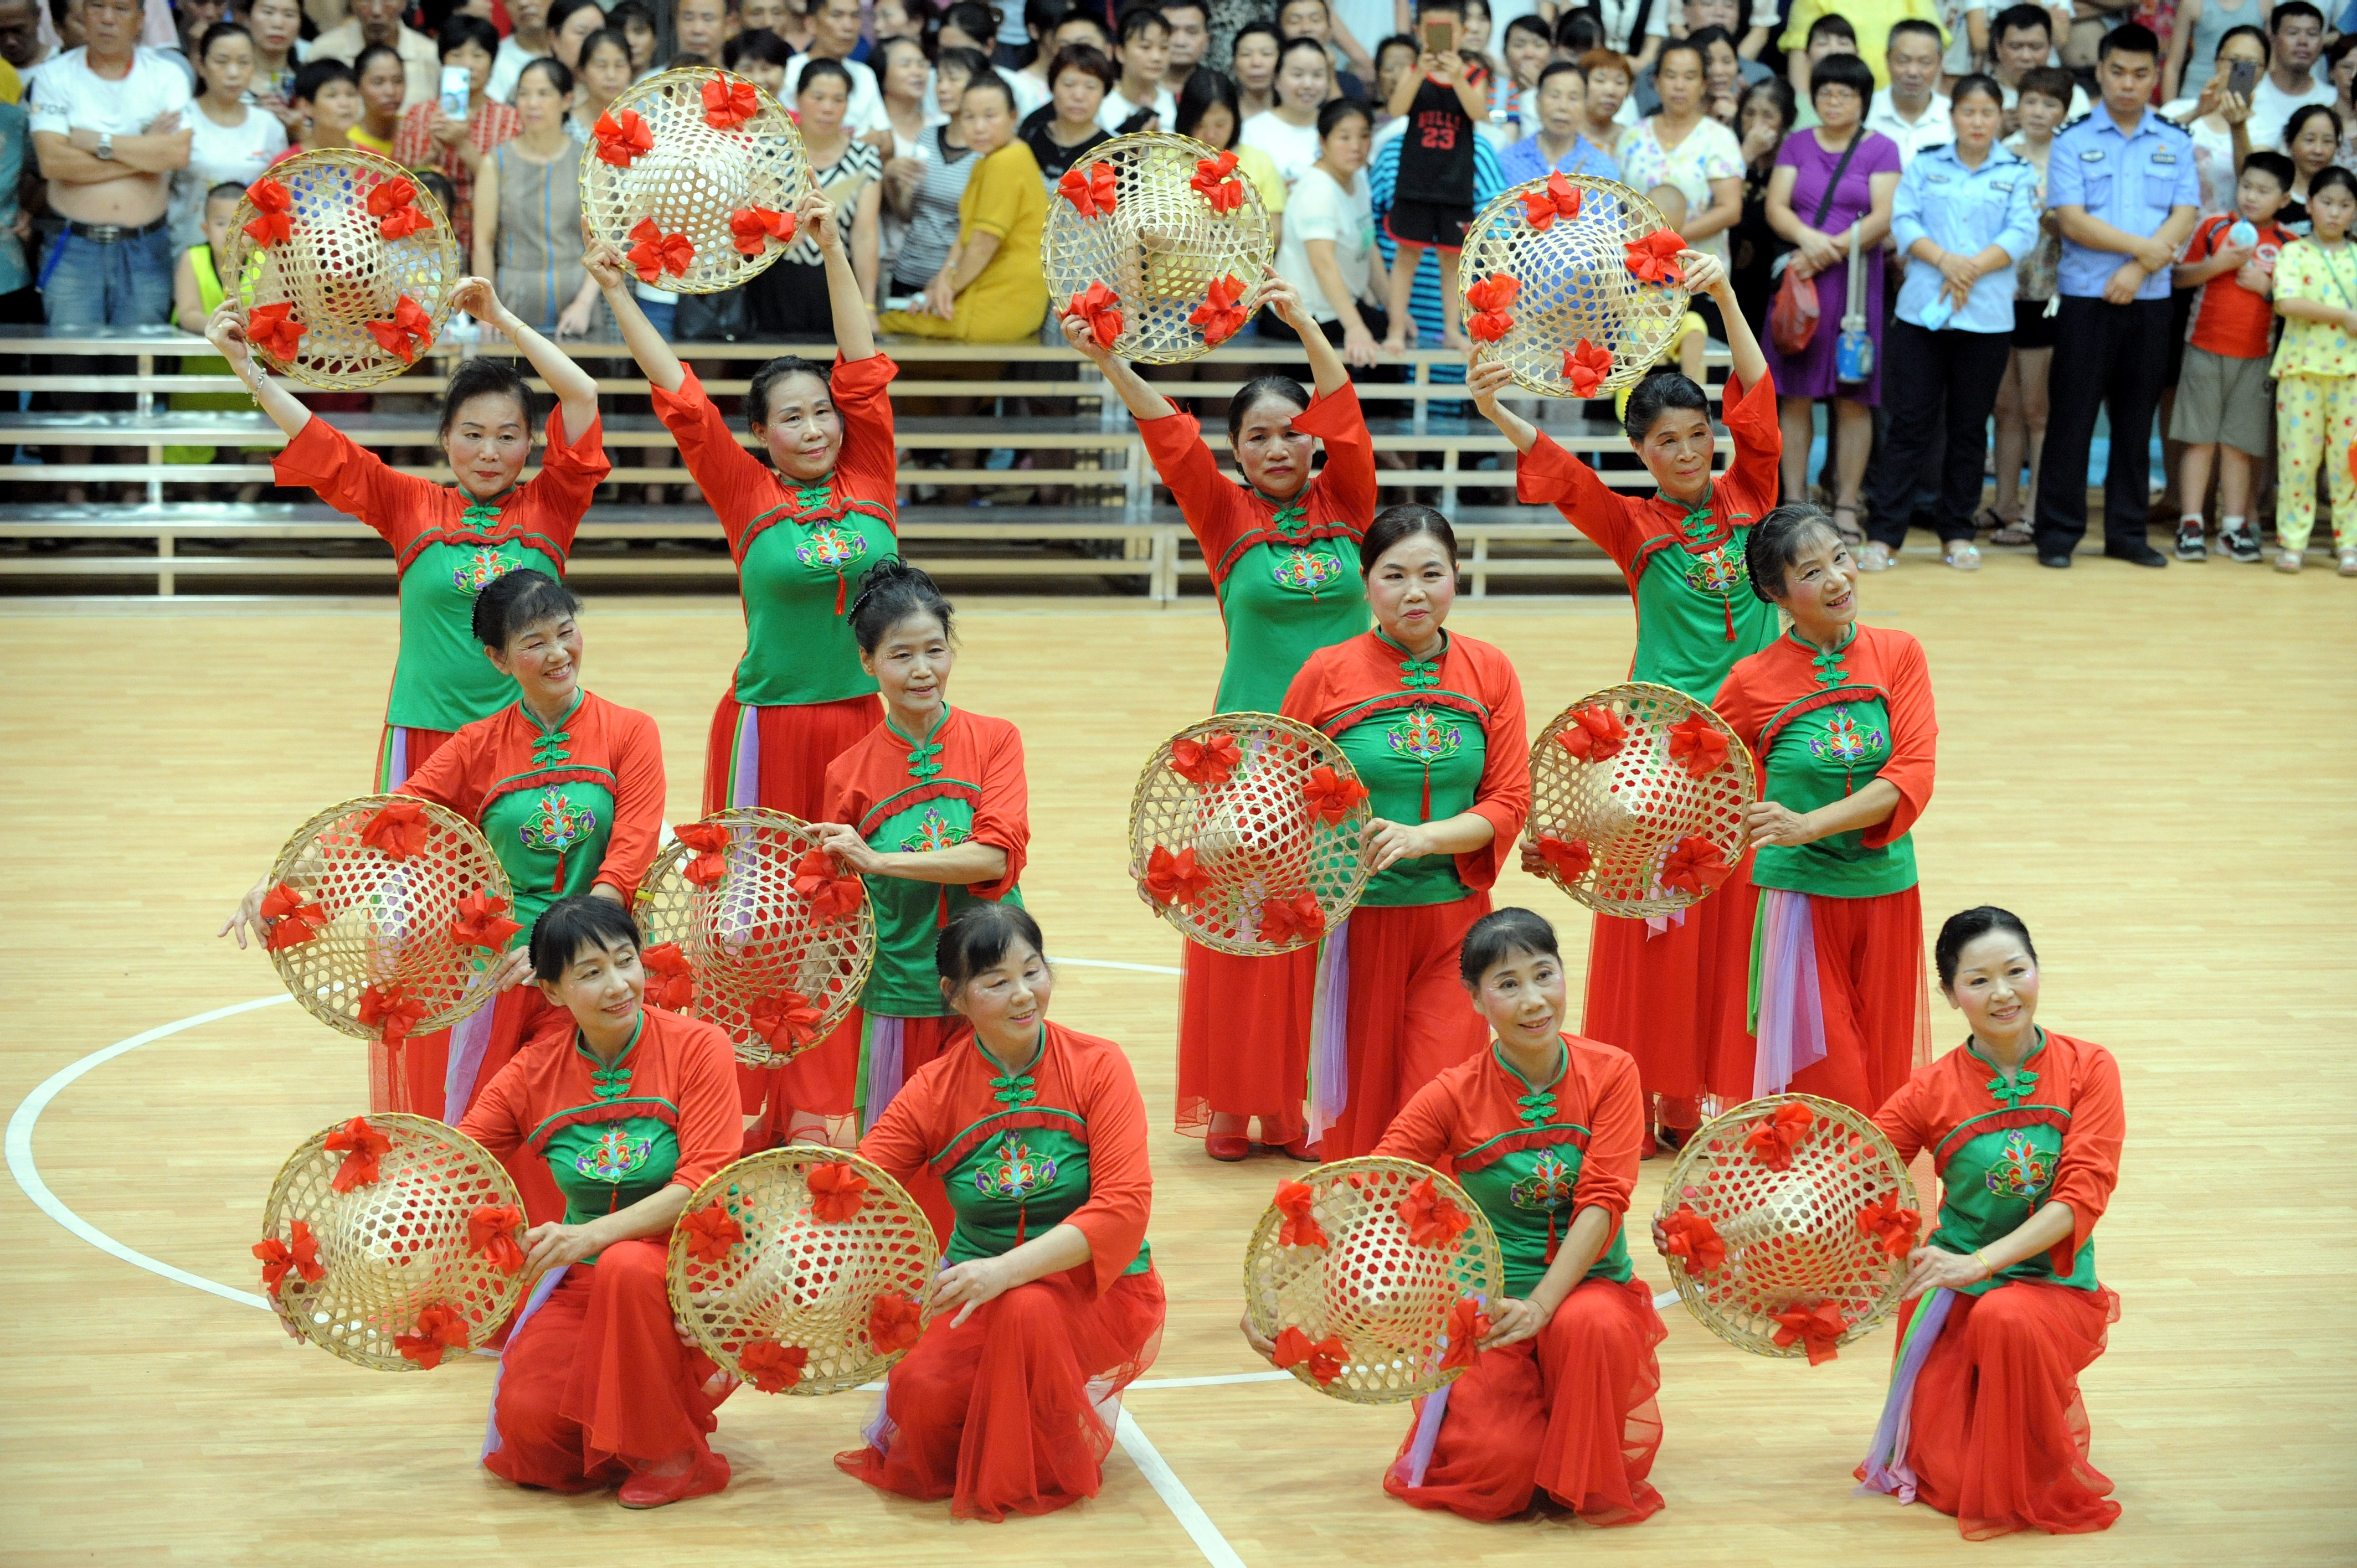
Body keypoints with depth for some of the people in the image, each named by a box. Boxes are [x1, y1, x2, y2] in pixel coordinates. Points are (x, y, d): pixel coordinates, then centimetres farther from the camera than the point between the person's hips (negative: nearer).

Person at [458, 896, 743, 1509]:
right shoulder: (535, 1070, 1)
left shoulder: (696, 1047, -10)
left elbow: (702, 1184, -18)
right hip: (582, 1276, 3)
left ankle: (675, 1457, -17)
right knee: (528, 1422, -21)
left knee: (628, 1265, -38)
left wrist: (596, 1234, -31)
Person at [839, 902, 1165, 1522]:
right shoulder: (934, 1090, 0)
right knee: (920, 1390, -28)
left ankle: (1044, 1474, -7)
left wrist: (1010, 1268, -31)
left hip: (1098, 1288, -2)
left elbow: (1123, 1207, -18)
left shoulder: (1097, 1066, -8)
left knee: (1028, 1308, -35)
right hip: (982, 1287, 2)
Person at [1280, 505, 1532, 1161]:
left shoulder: (1489, 672, 3)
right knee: (1361, 1099, 8)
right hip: (1357, 916, -1)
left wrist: (1422, 838, -16)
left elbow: (1509, 802, -1)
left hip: (1453, 917, 1)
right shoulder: (1328, 674, -3)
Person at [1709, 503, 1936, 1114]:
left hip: (1884, 890, 2)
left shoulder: (1898, 655, -2)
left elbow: (1912, 776, -11)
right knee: (1822, 1082, -4)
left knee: (1880, 1074, 11)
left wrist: (1809, 824, -22)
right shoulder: (1753, 682, -6)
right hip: (1797, 896, -2)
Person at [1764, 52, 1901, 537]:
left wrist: (1831, 251, -15)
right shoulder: (1798, 145, 12)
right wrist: (1808, 238, -18)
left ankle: (1847, 507, 4)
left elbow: (1883, 218, -6)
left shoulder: (1881, 149, 5)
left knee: (1854, 400, -1)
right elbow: (1776, 207, 2)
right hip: (1799, 281, 2)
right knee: (1795, 396, 0)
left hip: (1857, 281, -2)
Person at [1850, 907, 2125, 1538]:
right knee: (1950, 1481, -14)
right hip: (1953, 1287, 1)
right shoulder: (1933, 1091, -2)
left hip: (2056, 1281, -1)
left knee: (2007, 1317, -38)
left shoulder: (2087, 1069, -4)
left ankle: (2038, 1491, -9)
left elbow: (2084, 1196, -13)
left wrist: (1979, 1263, -25)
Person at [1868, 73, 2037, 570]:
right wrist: (1945, 260, -16)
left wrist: (1973, 267, -15)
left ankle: (1957, 533, 14)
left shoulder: (2016, 174, 9)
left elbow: (2023, 234, -2)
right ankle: (1885, 533, -3)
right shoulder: (1924, 166, 10)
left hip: (1988, 318, 0)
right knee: (1911, 423, -3)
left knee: (1969, 429, 6)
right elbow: (1903, 221, -1)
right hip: (1921, 310, 0)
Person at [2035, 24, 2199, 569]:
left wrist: (2138, 269, -13)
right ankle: (2058, 533, 4)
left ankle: (2127, 532, 14)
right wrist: (2144, 247, -12)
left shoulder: (2175, 143, 8)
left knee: (2136, 418, 7)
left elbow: (2184, 218, -1)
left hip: (2150, 299, 2)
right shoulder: (2073, 141, 1)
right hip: (2086, 298, -2)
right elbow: (2073, 221, -9)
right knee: (2071, 415, -2)